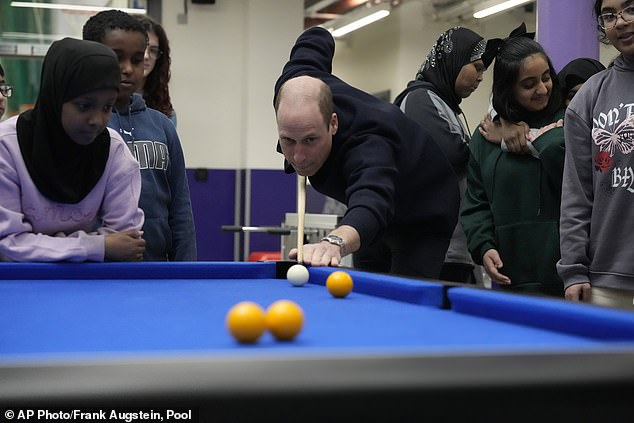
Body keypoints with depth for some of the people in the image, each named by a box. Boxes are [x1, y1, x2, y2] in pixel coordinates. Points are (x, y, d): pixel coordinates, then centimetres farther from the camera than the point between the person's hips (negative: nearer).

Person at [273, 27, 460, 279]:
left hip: (424, 214, -8)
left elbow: (371, 201, -68)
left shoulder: (366, 146, -46)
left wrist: (335, 241, -90)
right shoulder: (292, 88, -24)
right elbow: (316, 38, -2)